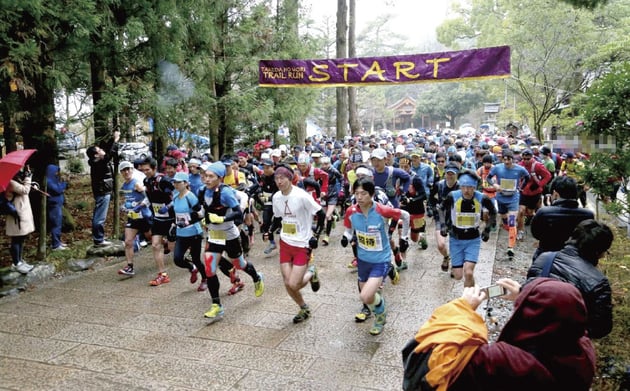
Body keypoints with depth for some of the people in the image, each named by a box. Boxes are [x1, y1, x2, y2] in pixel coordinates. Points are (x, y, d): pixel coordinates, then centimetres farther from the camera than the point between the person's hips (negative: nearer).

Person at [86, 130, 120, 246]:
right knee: (100, 217, -5)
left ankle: (98, 238, 25)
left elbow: (108, 150, 18)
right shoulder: (98, 163, -16)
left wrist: (114, 139, 12)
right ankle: (99, 239, -1)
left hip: (103, 192, 10)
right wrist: (116, 140, -18)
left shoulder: (99, 162, 10)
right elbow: (109, 153, -26)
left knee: (98, 216, 15)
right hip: (102, 193, -10)